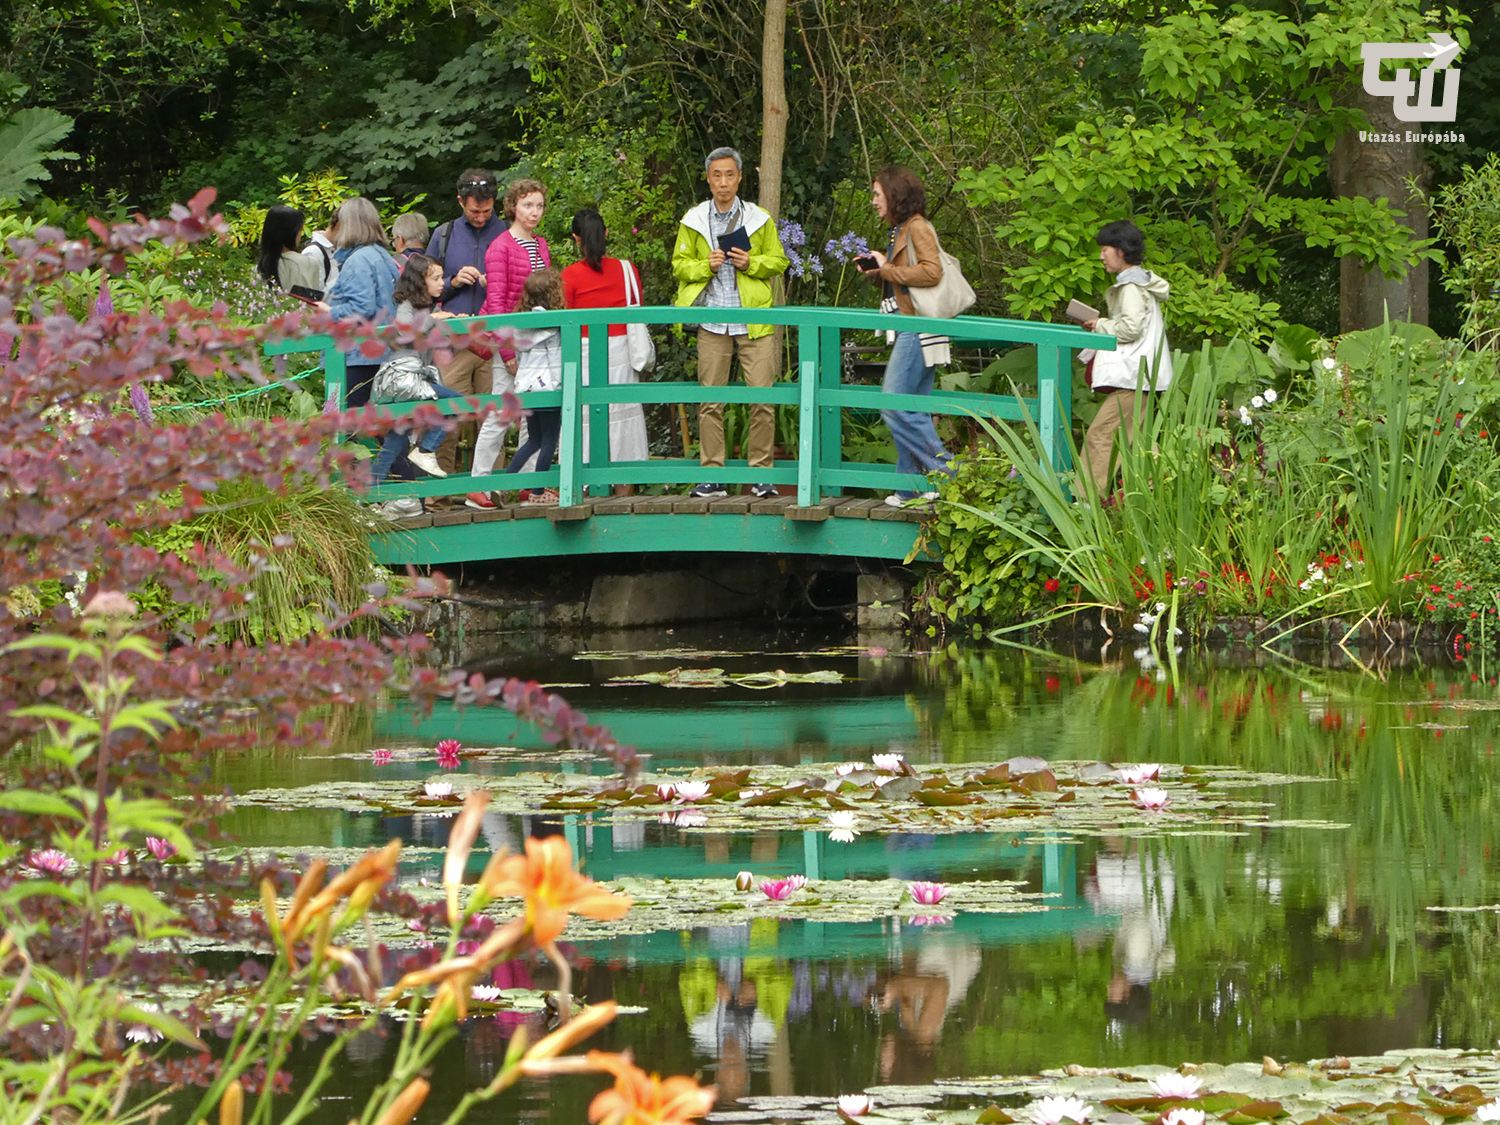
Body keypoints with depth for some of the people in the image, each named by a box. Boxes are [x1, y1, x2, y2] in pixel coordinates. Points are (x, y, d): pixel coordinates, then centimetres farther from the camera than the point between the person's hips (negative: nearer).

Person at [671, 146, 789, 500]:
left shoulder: (759, 219, 7)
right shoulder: (693, 221, 8)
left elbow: (779, 261, 11)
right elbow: (680, 264, 12)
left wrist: (752, 263, -8)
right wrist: (705, 265, -7)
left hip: (754, 321, -1)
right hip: (712, 322, 1)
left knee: (762, 398, -6)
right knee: (710, 400, 0)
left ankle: (762, 472, 2)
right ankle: (712, 476, 4)